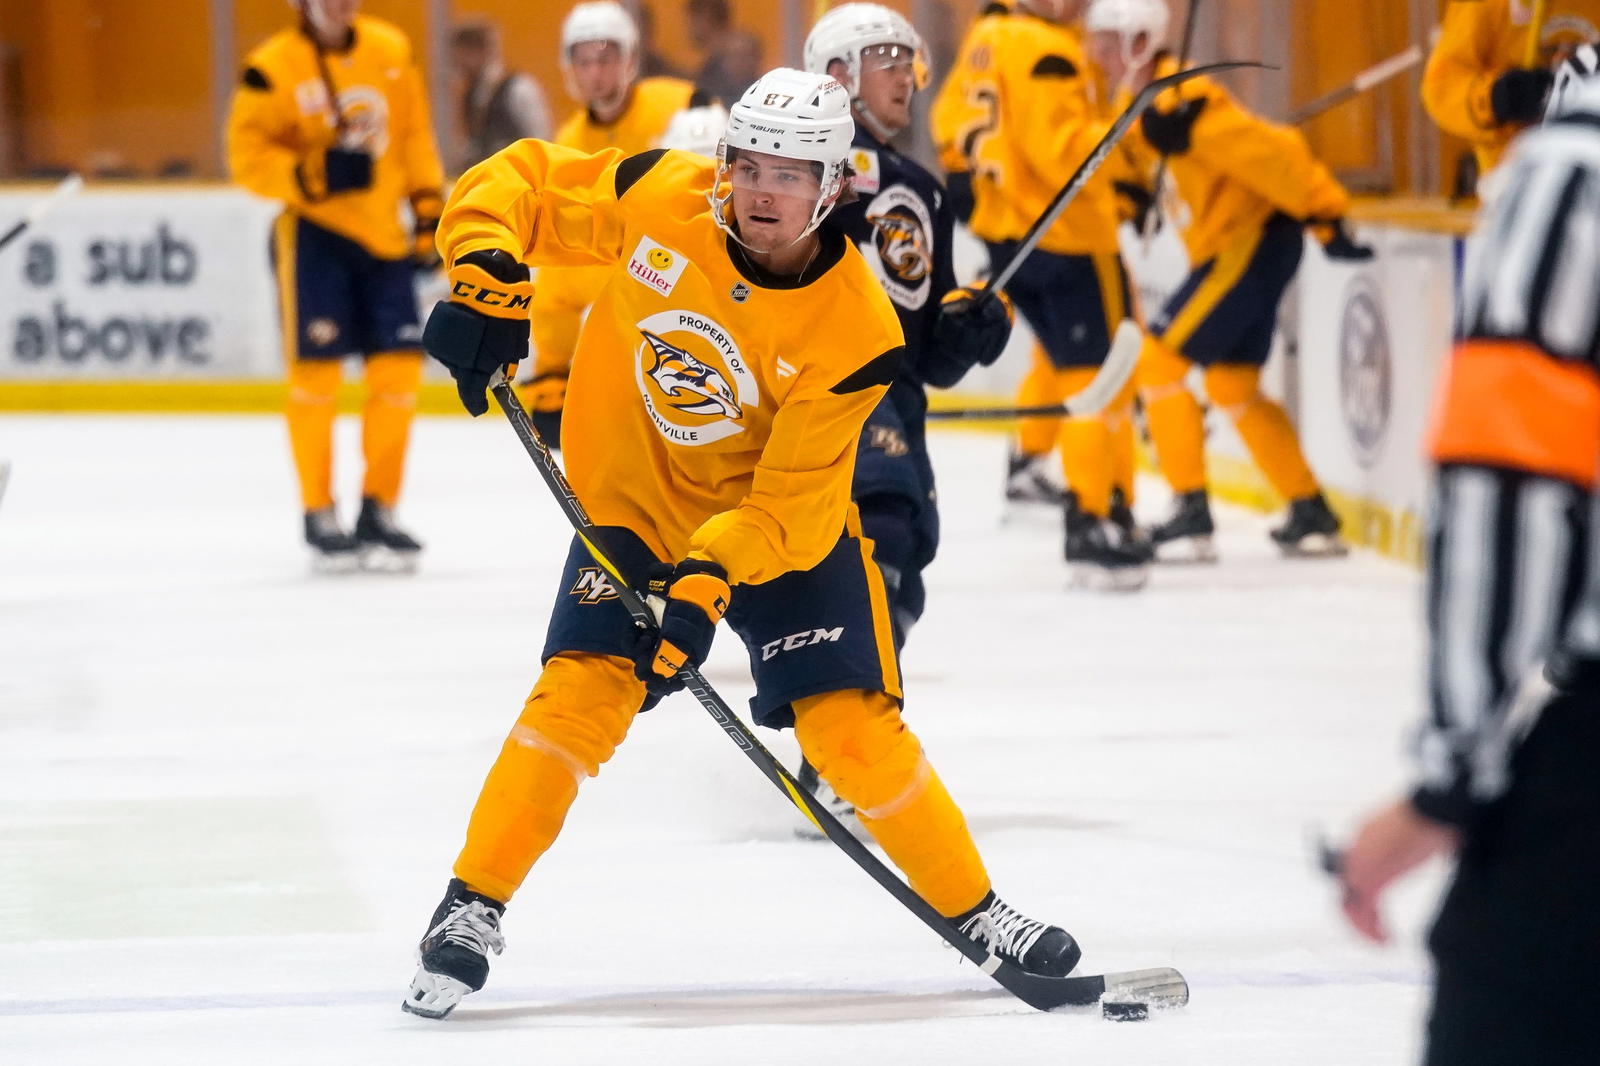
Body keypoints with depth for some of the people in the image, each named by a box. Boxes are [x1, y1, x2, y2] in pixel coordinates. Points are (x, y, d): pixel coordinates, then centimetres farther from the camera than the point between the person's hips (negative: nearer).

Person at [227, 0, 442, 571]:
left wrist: (429, 215, 11)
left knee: (398, 368, 1)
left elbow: (416, 139, 13)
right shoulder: (273, 69, -11)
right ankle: (320, 517, 5)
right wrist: (313, 176, -26)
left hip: (384, 235, 5)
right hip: (313, 232, -5)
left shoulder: (392, 50, 5)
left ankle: (378, 513, 12)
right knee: (316, 370, -5)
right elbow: (247, 156, -12)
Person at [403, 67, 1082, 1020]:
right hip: (633, 500, 1)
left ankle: (975, 911, 10)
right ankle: (474, 907, -10)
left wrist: (706, 583, -37)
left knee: (853, 728, -8)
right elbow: (518, 183, -7)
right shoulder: (656, 199, -20)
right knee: (583, 690, -18)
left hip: (787, 521, -1)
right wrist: (487, 276, -25)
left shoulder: (852, 330, -25)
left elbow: (792, 501, -24)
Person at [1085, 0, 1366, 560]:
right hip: (1232, 245, 10)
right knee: (1232, 385, 15)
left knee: (1157, 359, -8)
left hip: (1253, 241, -10)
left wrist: (1325, 215, -21)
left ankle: (1191, 509, -6)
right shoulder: (1145, 104, 10)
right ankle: (1312, 515, 20)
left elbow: (1268, 151, -23)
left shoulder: (1179, 102, -21)